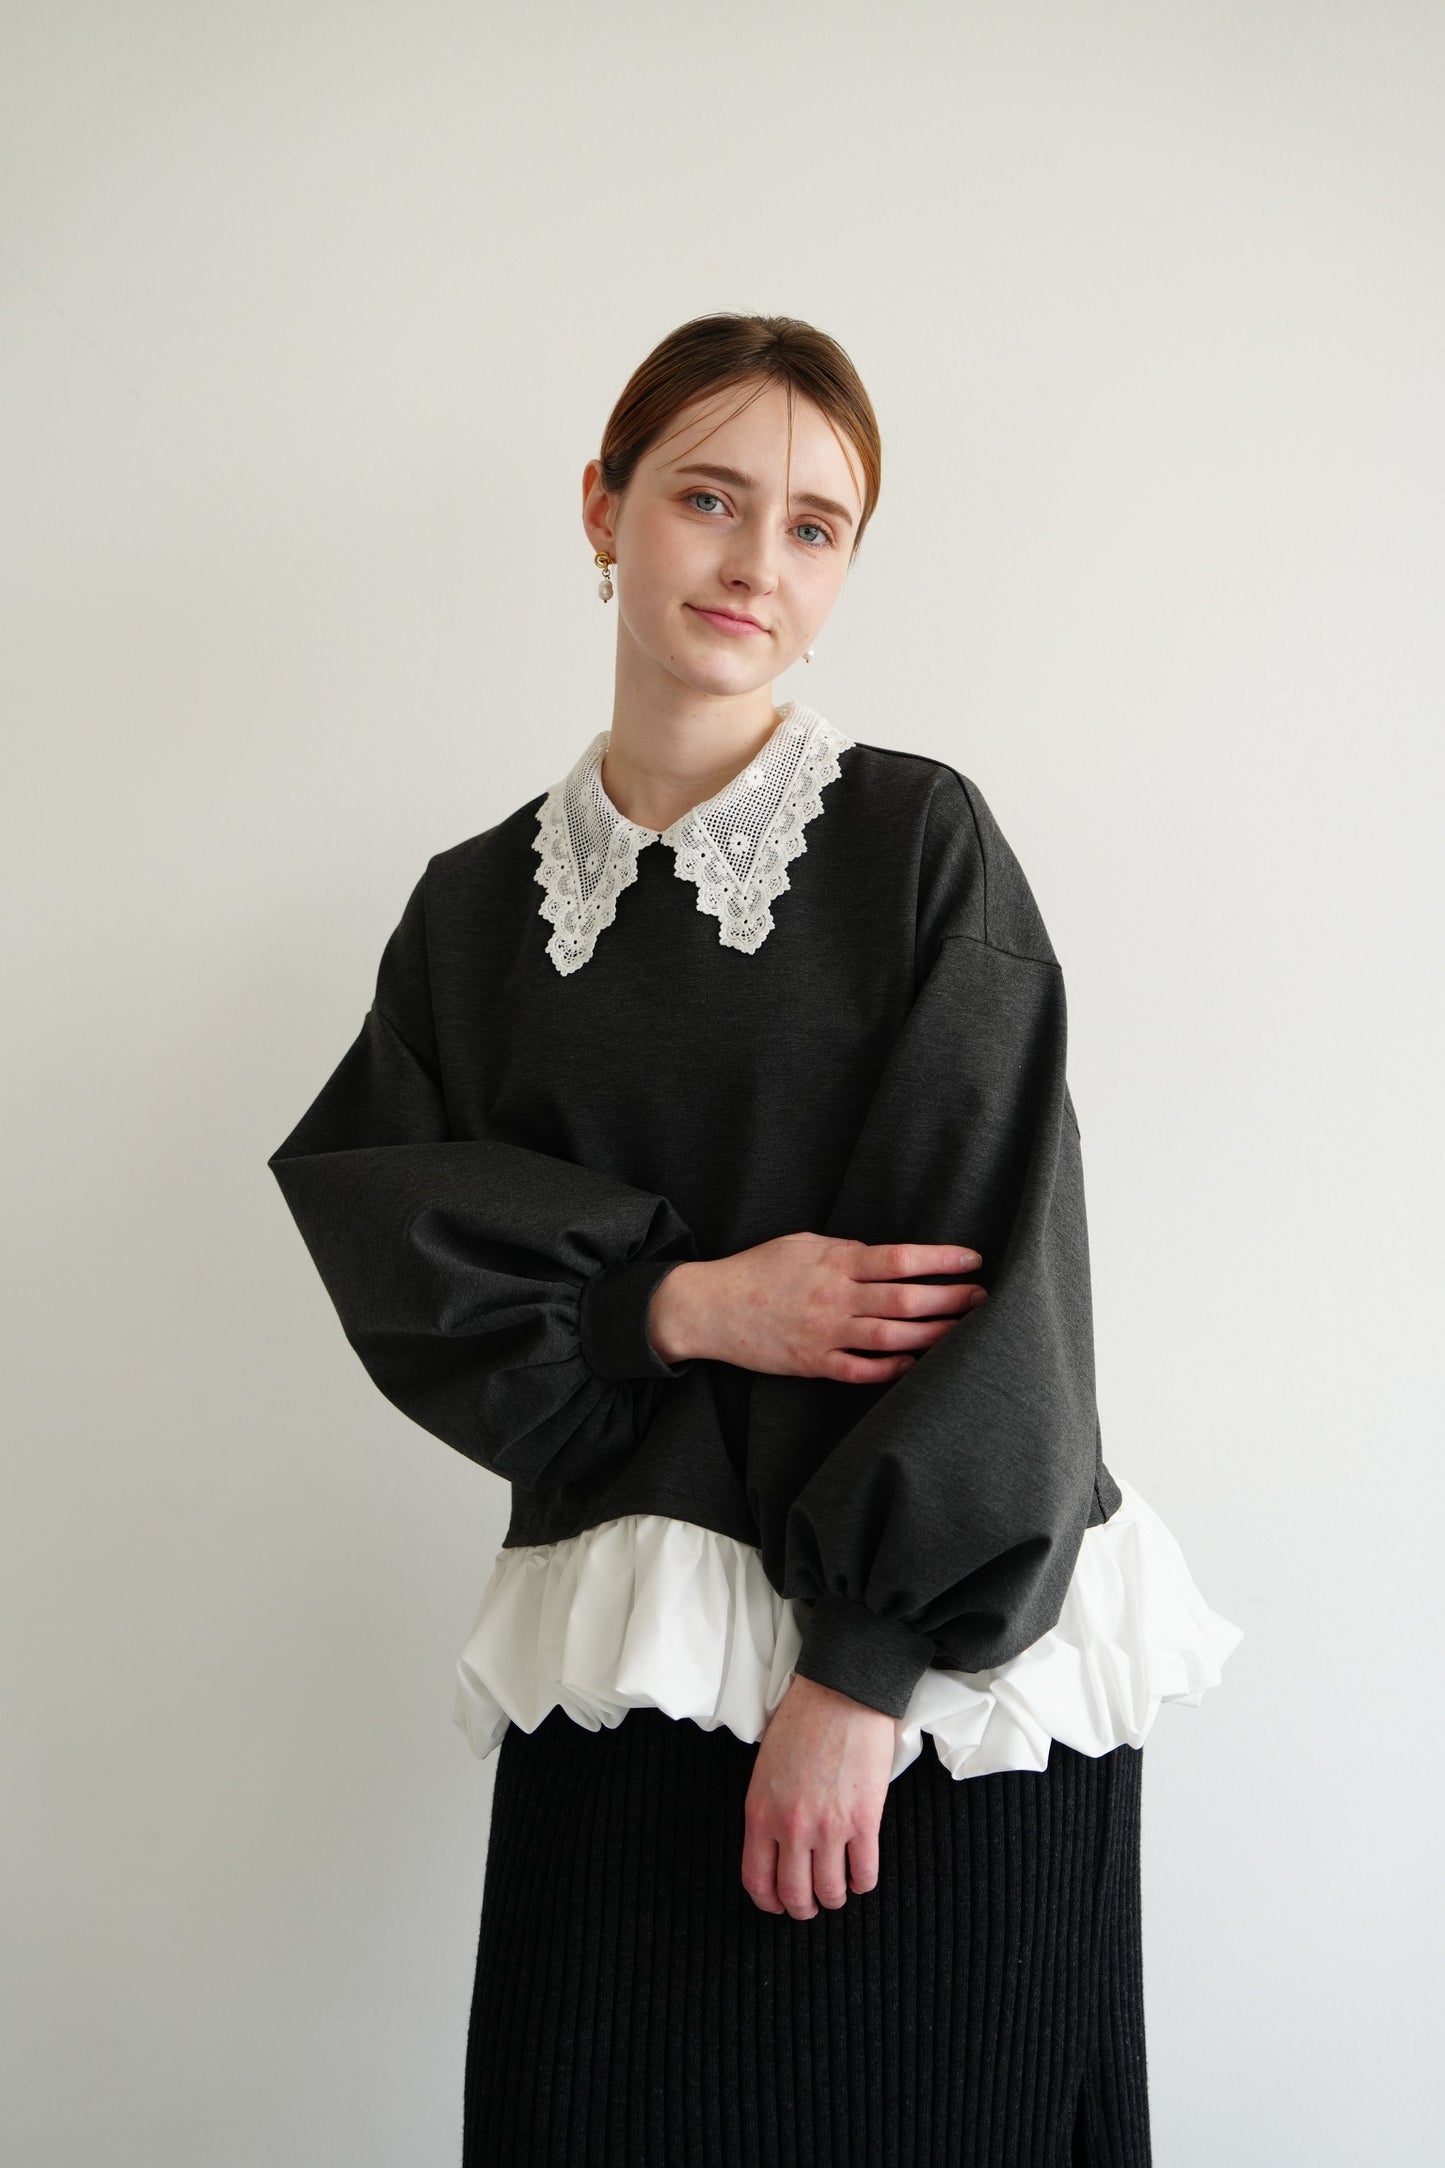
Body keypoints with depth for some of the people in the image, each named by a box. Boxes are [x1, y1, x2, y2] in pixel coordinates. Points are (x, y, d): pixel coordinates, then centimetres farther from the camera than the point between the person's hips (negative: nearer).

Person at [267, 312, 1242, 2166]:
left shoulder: (921, 842, -3)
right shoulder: (479, 905, 8)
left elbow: (994, 1256, -10)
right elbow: (387, 1228, 1)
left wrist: (863, 1669, -15)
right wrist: (686, 1302, -15)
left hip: (939, 1660, -2)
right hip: (627, 1674, 3)